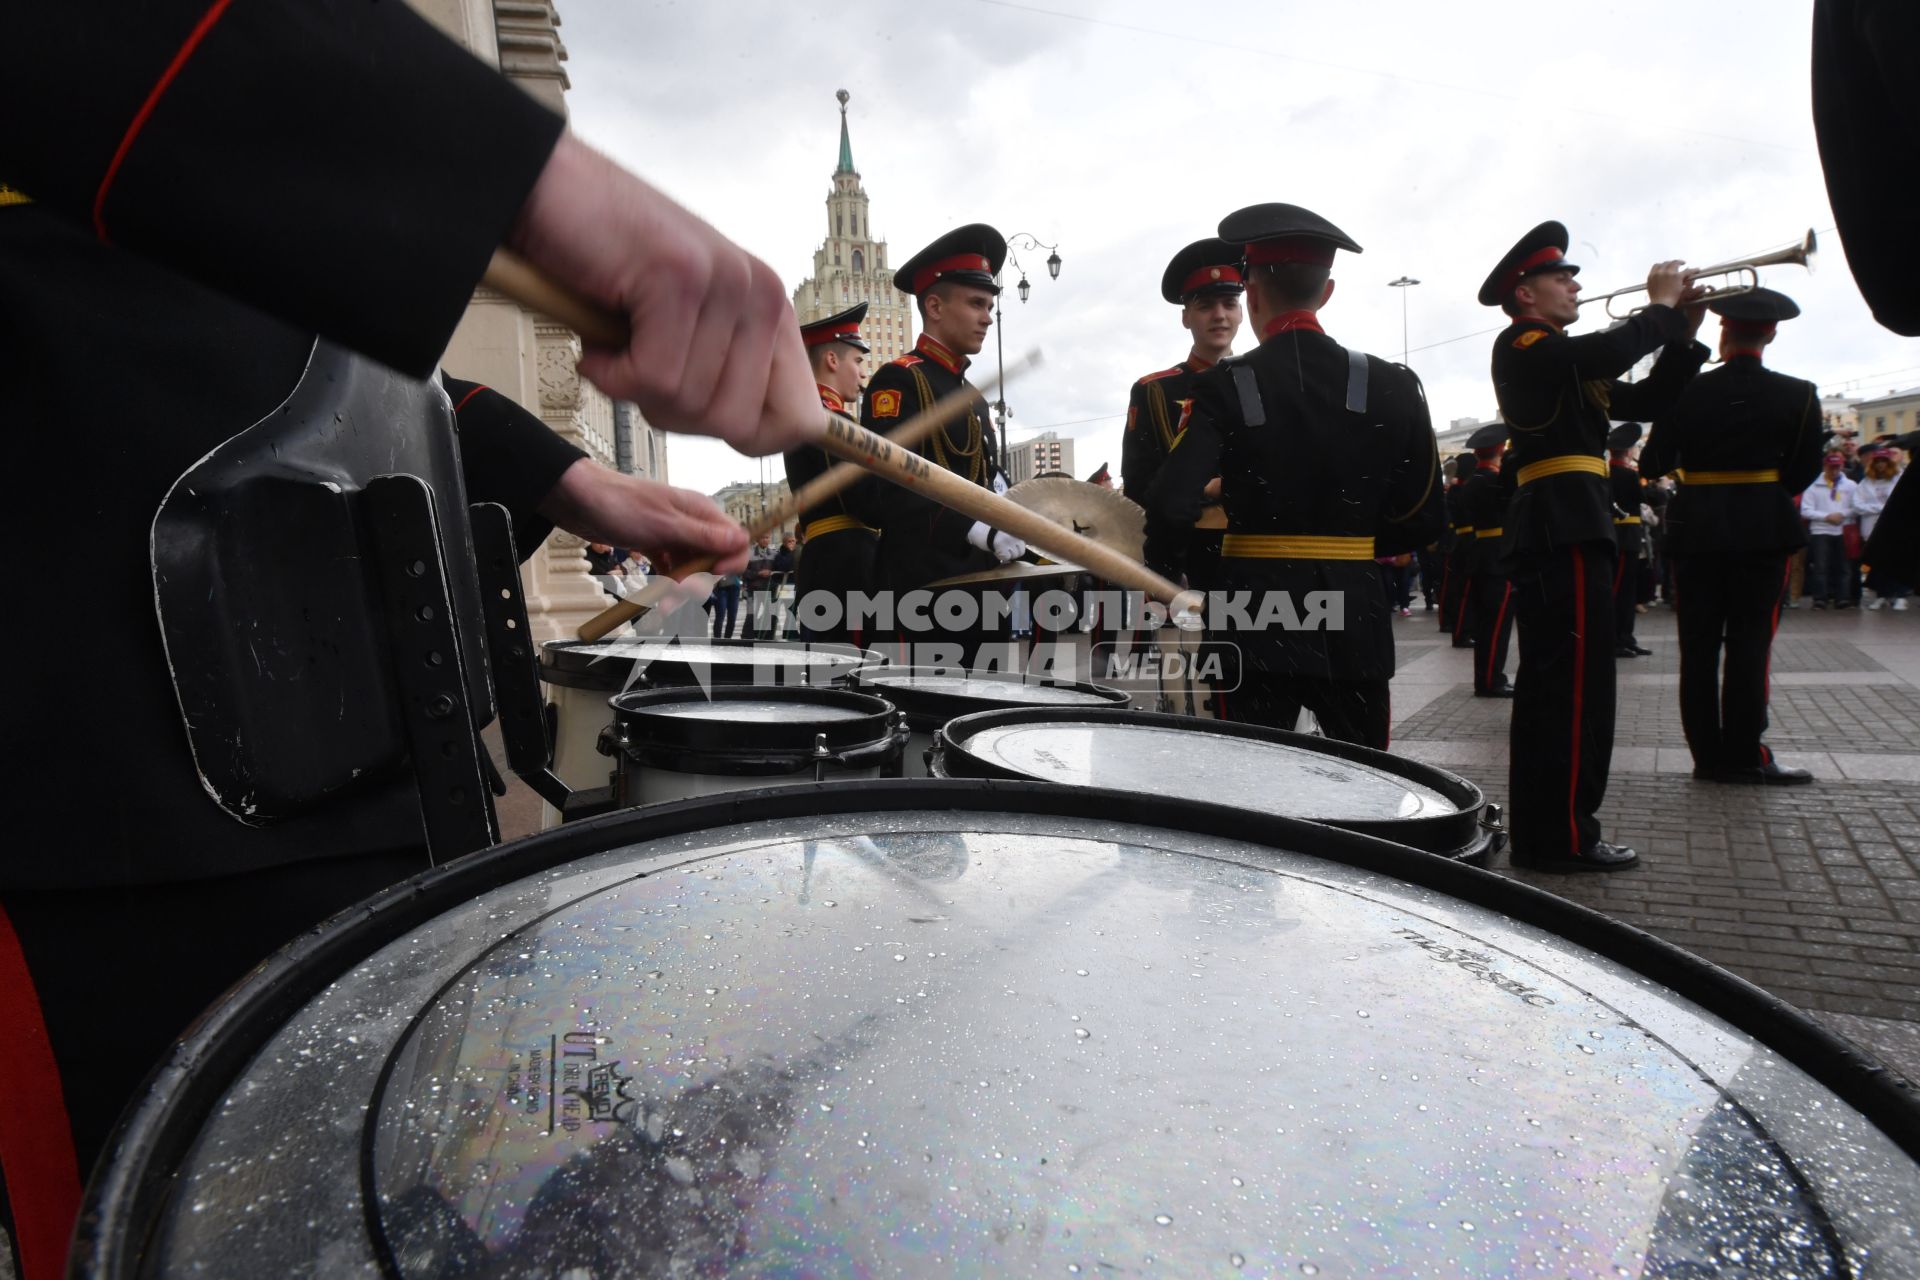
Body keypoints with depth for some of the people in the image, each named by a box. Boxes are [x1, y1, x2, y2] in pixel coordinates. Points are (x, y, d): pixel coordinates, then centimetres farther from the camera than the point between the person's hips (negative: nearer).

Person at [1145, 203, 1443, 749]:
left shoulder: (1223, 387, -7)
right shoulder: (1393, 386, 0)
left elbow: (1171, 506, -18)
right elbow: (1423, 519, 4)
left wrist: (1162, 576, 1)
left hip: (1254, 617, -2)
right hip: (1354, 620, 2)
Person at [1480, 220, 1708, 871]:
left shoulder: (1565, 360, 24)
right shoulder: (1523, 345, -5)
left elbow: (1643, 401, 22)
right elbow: (1608, 353, -22)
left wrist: (1683, 334, 11)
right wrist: (1663, 306, -6)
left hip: (1559, 529, 11)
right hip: (1563, 527, -11)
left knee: (1550, 683, 12)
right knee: (1576, 683, -9)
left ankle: (1539, 828, 20)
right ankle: (1564, 836, -4)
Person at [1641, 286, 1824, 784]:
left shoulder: (1687, 392, -4)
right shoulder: (1798, 395, -4)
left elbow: (1653, 463, -2)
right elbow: (1803, 472, -2)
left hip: (1696, 527, 1)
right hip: (1763, 530, -1)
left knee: (1698, 644, 6)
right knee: (1749, 641, 4)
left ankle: (1708, 755, 10)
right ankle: (1743, 755, 4)